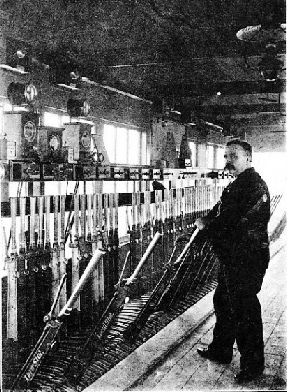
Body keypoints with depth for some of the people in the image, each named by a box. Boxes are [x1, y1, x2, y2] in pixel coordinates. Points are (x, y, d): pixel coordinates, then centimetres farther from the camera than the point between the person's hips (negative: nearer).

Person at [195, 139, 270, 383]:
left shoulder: (254, 186, -19)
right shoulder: (236, 185, 14)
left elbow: (235, 222, -24)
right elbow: (221, 211, 17)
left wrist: (206, 224, -11)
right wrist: (206, 221, -3)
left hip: (248, 260, -10)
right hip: (232, 259, 10)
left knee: (245, 311, 1)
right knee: (223, 302, 21)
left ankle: (253, 365, 17)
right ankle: (221, 351, 38)